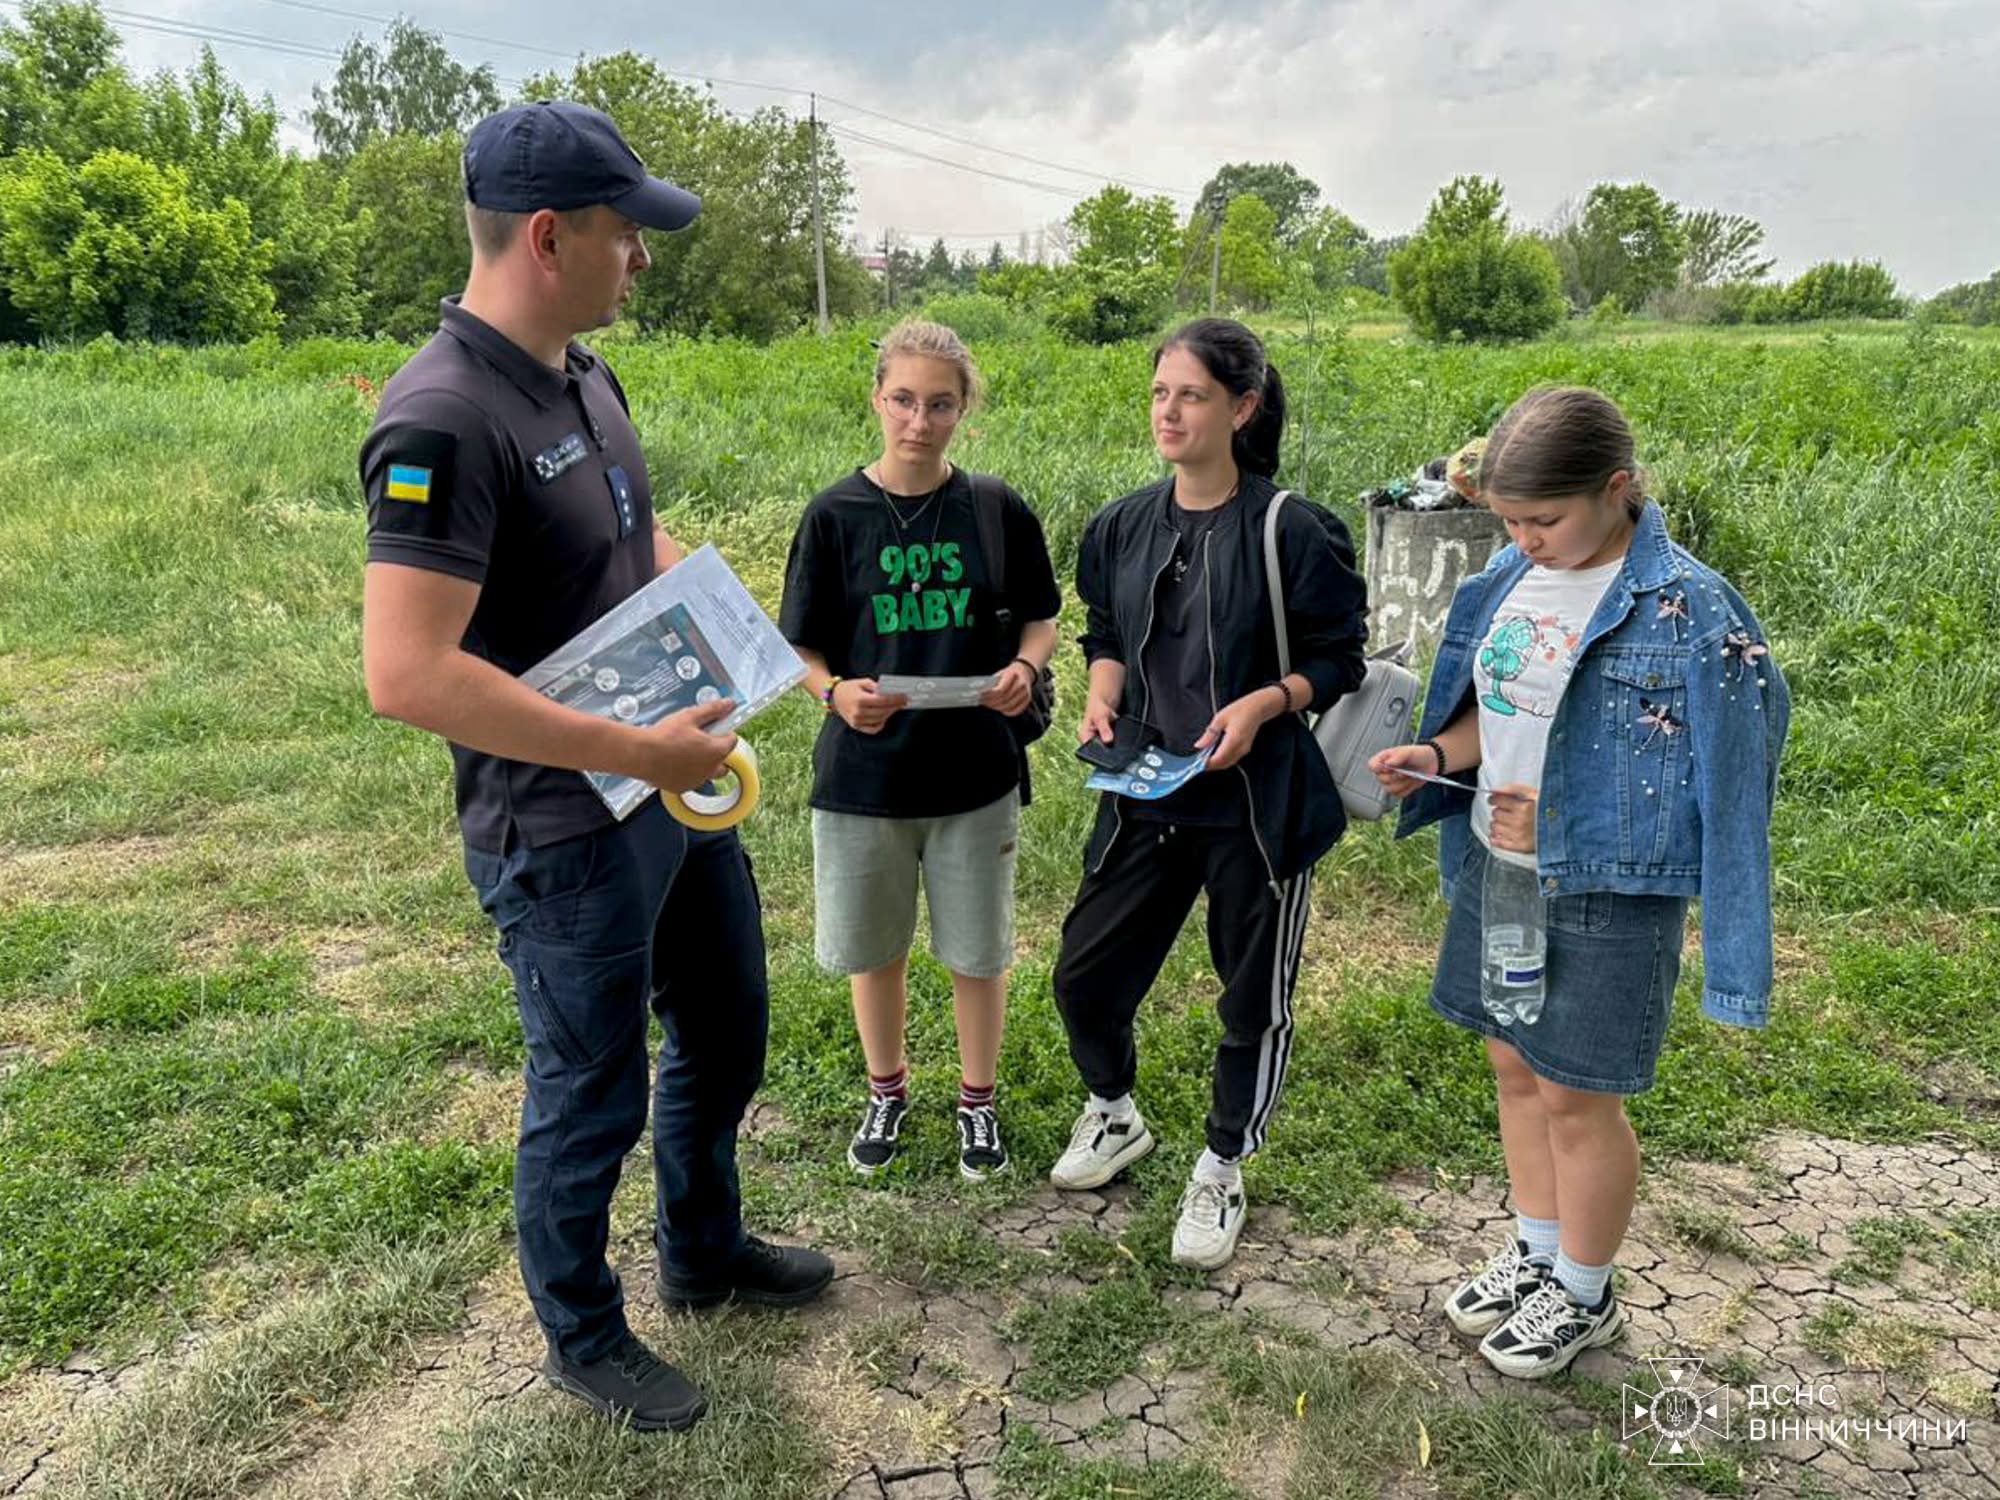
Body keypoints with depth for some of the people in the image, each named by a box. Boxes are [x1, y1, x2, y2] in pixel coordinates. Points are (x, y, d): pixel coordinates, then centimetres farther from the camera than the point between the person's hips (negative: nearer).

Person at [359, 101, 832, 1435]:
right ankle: (585, 1340, 38)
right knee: (593, 1098, 11)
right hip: (565, 838, -9)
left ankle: (705, 1253, 49)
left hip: (678, 790, 9)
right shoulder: (443, 420, -24)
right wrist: (637, 752, -28)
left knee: (725, 1031, 24)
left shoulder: (586, 376, 5)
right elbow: (407, 674, -31)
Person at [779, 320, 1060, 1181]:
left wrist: (1023, 668, -14)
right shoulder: (836, 514, -6)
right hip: (864, 771, 0)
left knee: (977, 949, 12)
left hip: (976, 767, 0)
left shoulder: (997, 510, -3)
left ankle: (978, 1101, 35)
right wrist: (836, 692, -22)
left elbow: (1039, 616, 7)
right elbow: (802, 646, -2)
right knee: (873, 947, 15)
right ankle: (886, 1093, 39)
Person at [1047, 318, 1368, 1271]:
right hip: (1146, 792, 4)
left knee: (1254, 997, 10)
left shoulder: (1292, 531, -12)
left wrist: (1261, 703, -21)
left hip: (1259, 802, -4)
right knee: (1085, 973, 9)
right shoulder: (1123, 526, 3)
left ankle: (1222, 1170, 33)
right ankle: (1113, 1114, 39)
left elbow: (1339, 659, -5)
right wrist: (1102, 699, -5)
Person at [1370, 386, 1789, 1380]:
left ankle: (1585, 1297, 33)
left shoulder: (1688, 611, -19)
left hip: (1604, 896, -6)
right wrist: (1438, 756, -6)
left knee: (1575, 1097, 8)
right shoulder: (1513, 579, 2)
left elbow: (1713, 779, -18)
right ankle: (1537, 1250, 42)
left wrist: (1559, 816, -22)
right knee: (1515, 1068, 19)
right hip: (1497, 870, 7)